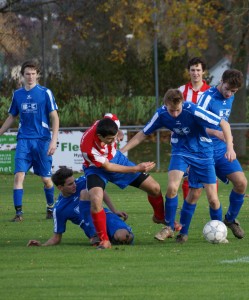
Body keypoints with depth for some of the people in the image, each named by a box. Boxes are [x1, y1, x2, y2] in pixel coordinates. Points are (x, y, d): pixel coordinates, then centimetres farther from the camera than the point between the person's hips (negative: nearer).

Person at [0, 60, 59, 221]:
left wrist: (54, 140, -12)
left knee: (46, 179, 4)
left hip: (42, 140, -2)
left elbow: (55, 118, -3)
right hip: (24, 141, 2)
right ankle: (19, 212, -11)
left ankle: (51, 207, 27)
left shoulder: (45, 93, -2)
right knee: (19, 175, -13)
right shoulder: (17, 94, 9)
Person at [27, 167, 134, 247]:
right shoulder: (59, 209, -5)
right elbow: (57, 237, 1)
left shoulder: (82, 182, -2)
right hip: (94, 229, -2)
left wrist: (114, 211, 13)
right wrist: (42, 245, -19)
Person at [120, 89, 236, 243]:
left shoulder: (193, 111, -29)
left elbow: (224, 124, -25)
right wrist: (122, 151, -6)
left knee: (213, 198, -5)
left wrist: (230, 147, -35)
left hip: (203, 152, -2)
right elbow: (143, 134, -2)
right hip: (181, 151, 2)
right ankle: (169, 228, -3)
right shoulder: (161, 114, -16)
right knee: (172, 187, -21)